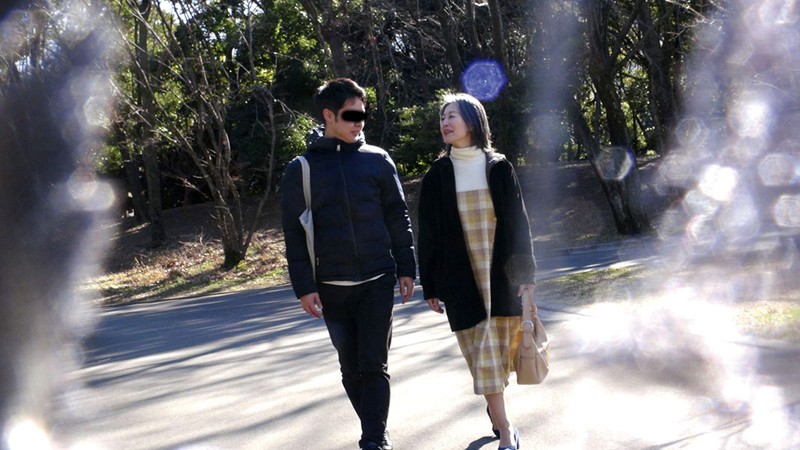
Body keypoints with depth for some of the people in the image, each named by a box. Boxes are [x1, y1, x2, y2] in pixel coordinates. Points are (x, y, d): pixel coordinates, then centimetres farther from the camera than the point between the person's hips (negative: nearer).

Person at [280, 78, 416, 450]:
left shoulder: (377, 160, 2)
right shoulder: (301, 169, -1)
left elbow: (398, 218, 6)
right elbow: (294, 233, 0)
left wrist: (406, 269, 2)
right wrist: (304, 287, -5)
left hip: (377, 281, 0)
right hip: (332, 287, 1)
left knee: (374, 364, -3)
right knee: (351, 367, 9)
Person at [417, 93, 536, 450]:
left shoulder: (499, 169, 2)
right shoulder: (437, 175, 1)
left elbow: (519, 222, 3)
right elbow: (428, 234, 3)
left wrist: (526, 271, -1)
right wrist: (430, 286, 1)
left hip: (501, 274, 1)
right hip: (461, 277, -1)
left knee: (502, 347, 7)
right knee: (483, 352, -2)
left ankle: (494, 408, 33)